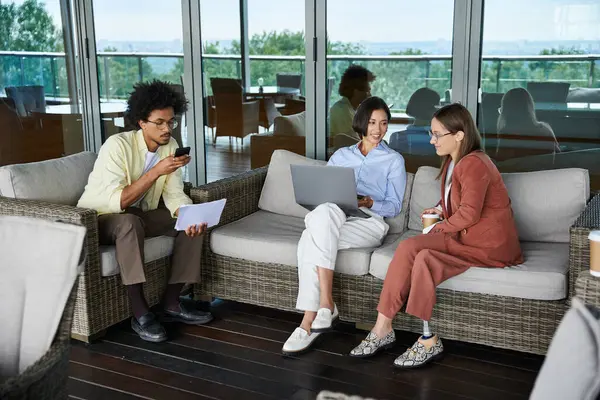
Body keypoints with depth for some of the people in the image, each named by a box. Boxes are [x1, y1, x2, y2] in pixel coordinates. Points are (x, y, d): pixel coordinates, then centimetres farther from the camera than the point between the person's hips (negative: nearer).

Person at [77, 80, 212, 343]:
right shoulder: (117, 145, -25)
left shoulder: (170, 146, -6)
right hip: (97, 219, -6)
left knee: (193, 222, -10)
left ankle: (171, 303, -5)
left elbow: (174, 194, -6)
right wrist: (156, 171, -35)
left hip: (139, 215, 7)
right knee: (129, 222, -38)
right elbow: (115, 202, -32)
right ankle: (140, 313, -28)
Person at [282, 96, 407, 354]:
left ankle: (310, 320, -32)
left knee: (310, 241, -33)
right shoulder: (340, 156, 25)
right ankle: (325, 305, -36)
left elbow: (394, 207, 7)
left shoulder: (394, 160, 15)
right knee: (323, 211, -37)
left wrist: (369, 202, -12)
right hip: (333, 219, 3)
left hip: (369, 222, -3)